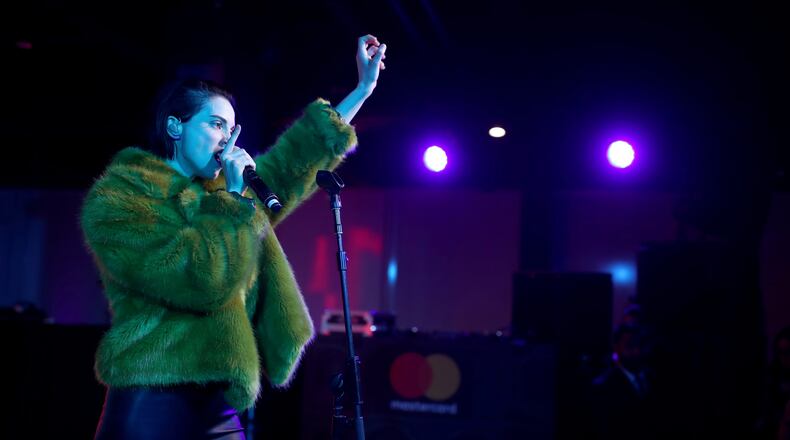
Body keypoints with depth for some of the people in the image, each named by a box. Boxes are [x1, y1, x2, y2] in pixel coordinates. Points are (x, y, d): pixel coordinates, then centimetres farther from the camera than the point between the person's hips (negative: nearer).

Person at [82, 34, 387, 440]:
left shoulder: (221, 192, 13)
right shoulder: (115, 199, -10)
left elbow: (296, 156, 20)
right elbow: (204, 279, -24)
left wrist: (364, 87, 22)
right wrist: (233, 198, -11)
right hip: (152, 407, -7)